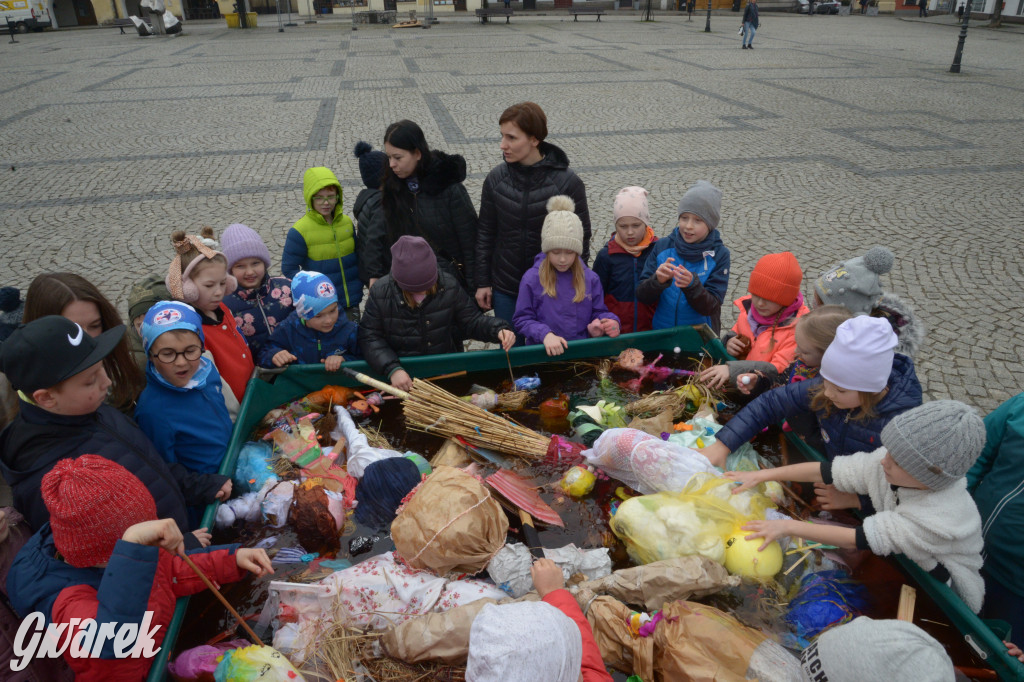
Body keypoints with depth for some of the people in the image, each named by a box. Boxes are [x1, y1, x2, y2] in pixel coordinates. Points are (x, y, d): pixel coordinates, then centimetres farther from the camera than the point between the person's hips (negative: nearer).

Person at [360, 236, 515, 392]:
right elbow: (370, 337, -10)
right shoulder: (380, 292, -10)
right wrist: (392, 369, -25)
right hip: (403, 370, -1)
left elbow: (472, 320, 3)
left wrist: (498, 329, -18)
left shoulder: (448, 285, -6)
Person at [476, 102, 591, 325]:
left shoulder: (568, 182, -13)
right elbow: (485, 233, 4)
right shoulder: (496, 178, -4)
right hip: (505, 290, 3)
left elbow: (581, 239, -5)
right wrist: (482, 282, 3)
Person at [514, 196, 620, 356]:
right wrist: (545, 334, -17)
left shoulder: (590, 279, 7)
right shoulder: (531, 279, -1)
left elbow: (599, 312, 16)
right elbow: (522, 319, 0)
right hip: (544, 352, -2)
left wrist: (609, 321, -7)